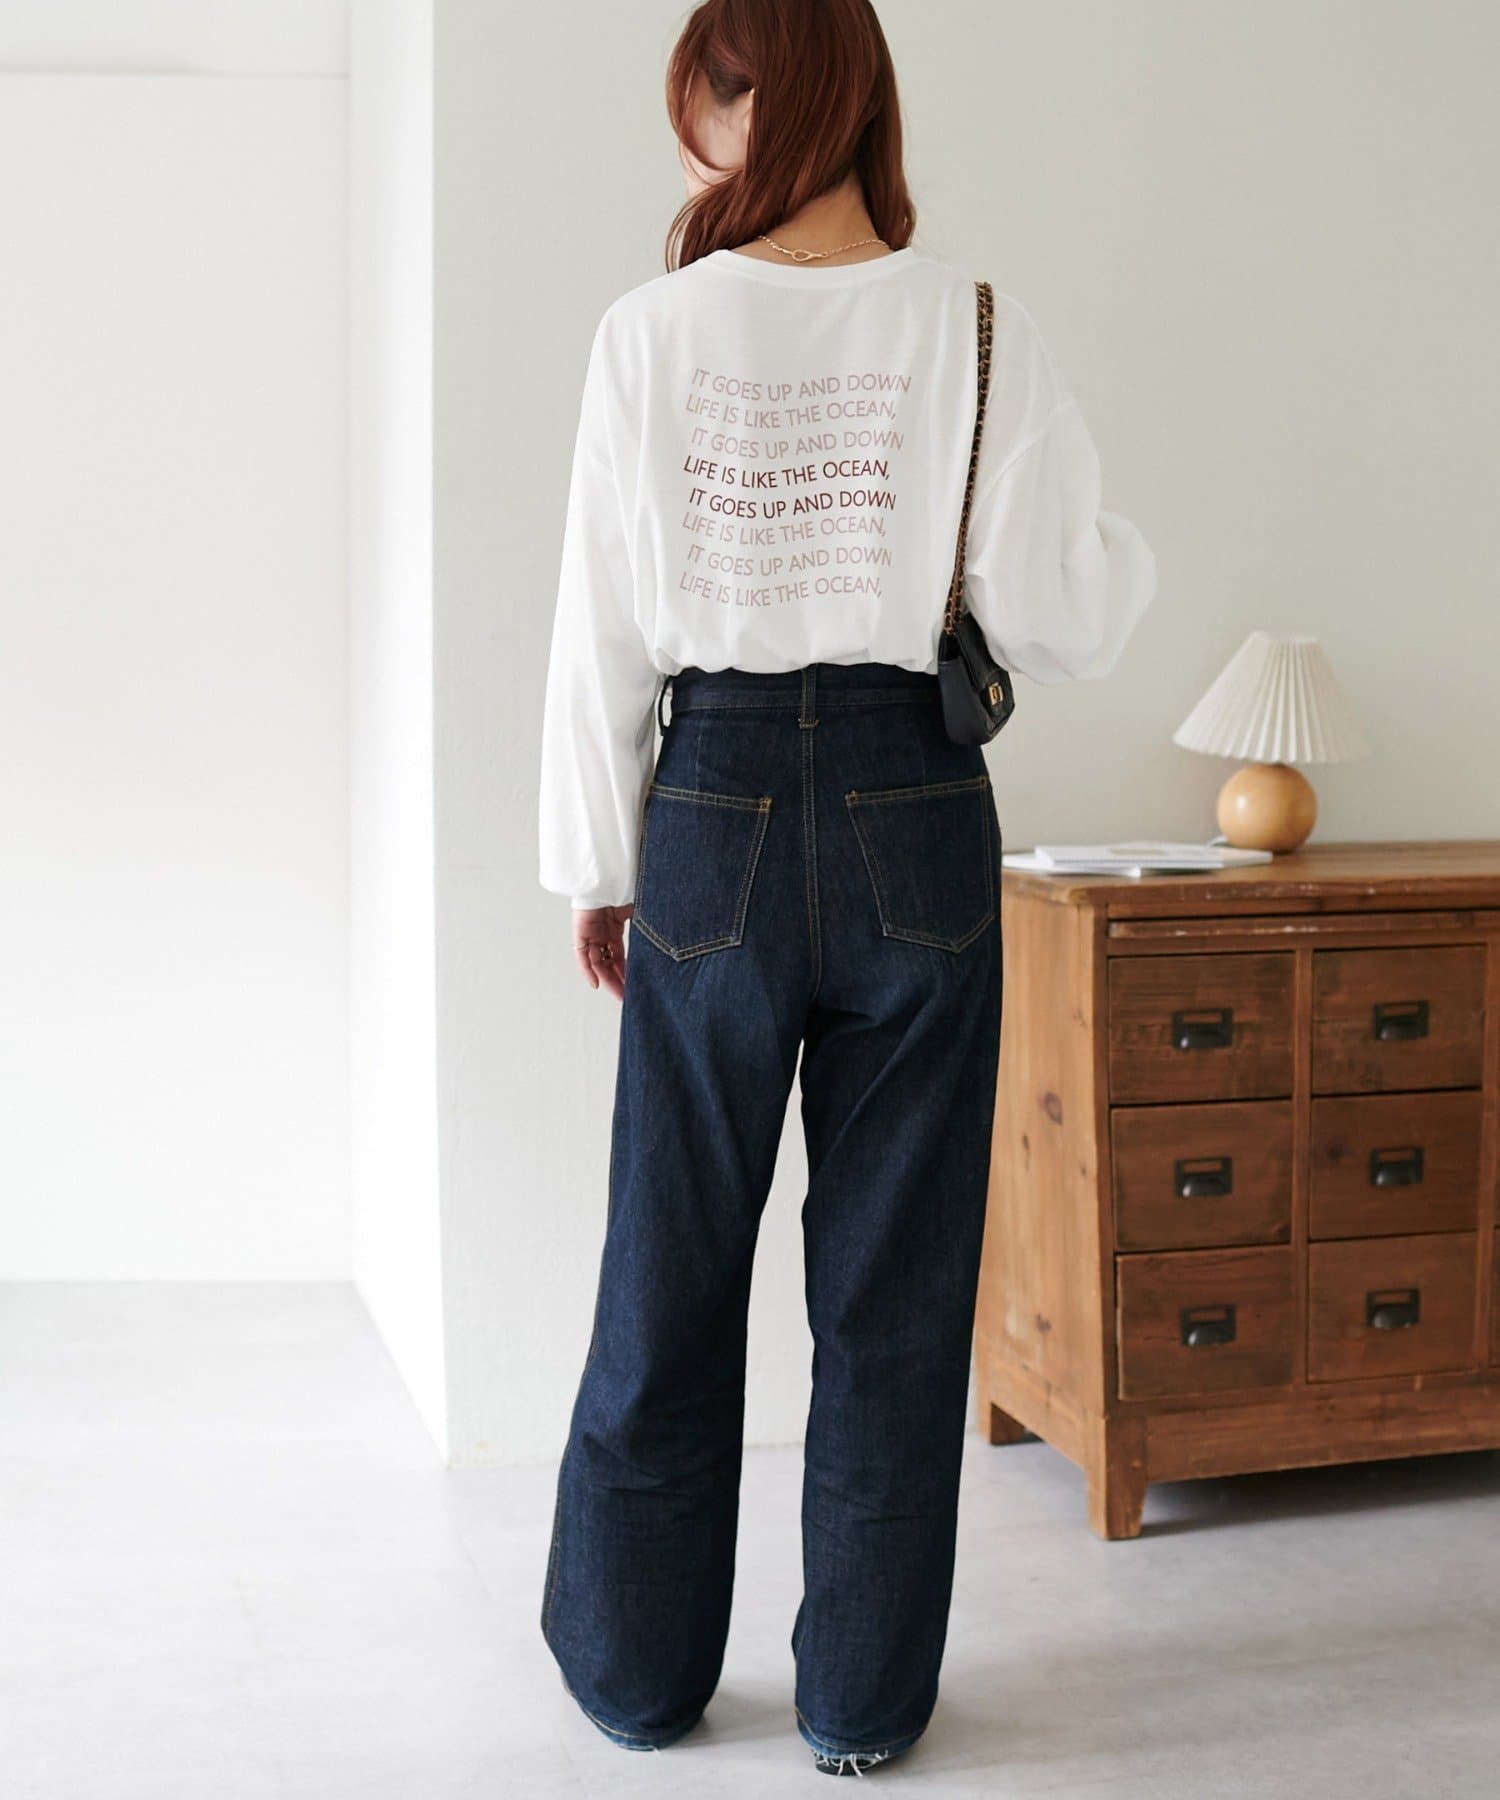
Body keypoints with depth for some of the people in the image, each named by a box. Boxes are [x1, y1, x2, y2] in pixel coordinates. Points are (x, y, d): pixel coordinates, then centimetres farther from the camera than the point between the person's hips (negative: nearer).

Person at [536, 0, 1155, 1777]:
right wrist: (1122, 546, 16)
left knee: (673, 1259, 13)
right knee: (895, 1271, 9)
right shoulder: (976, 330, -4)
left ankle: (636, 1662, 29)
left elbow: (603, 628, -2)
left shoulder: (651, 329, -3)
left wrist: (596, 864, 8)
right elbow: (1054, 623, -7)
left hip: (715, 818, 0)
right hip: (916, 822, 0)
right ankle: (864, 1694, 20)